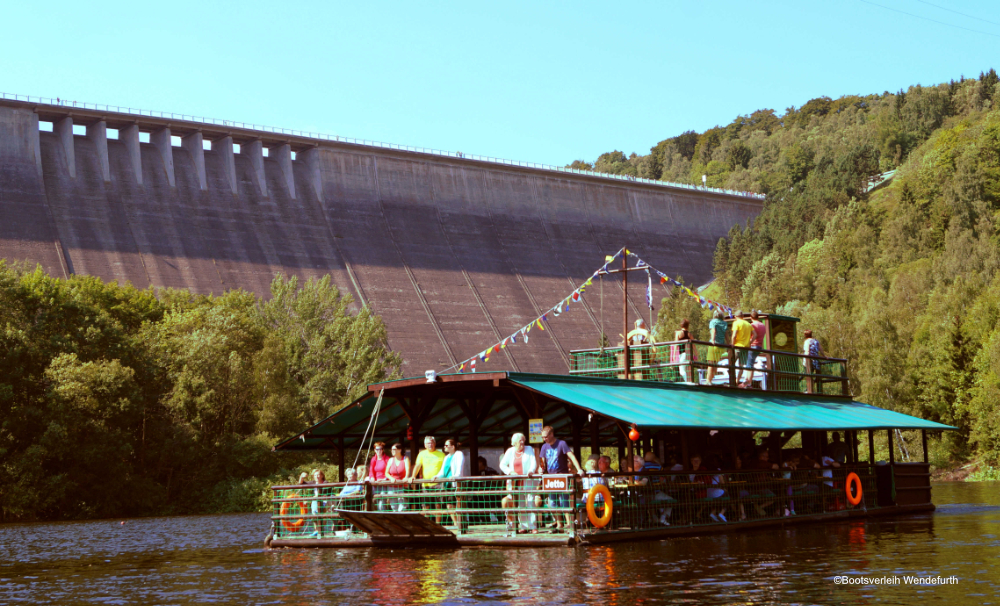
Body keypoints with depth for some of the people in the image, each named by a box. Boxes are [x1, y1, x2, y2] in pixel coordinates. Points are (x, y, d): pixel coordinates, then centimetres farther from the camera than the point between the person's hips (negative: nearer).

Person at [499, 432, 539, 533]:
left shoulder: (529, 449, 6)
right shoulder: (510, 451, 10)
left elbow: (534, 462, -4)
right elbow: (502, 465, 9)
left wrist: (531, 470, -24)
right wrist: (510, 472, -9)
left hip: (528, 481, -2)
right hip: (515, 482, 2)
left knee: (530, 502, -9)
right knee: (520, 505, 4)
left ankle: (533, 526, -9)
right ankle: (524, 526, 11)